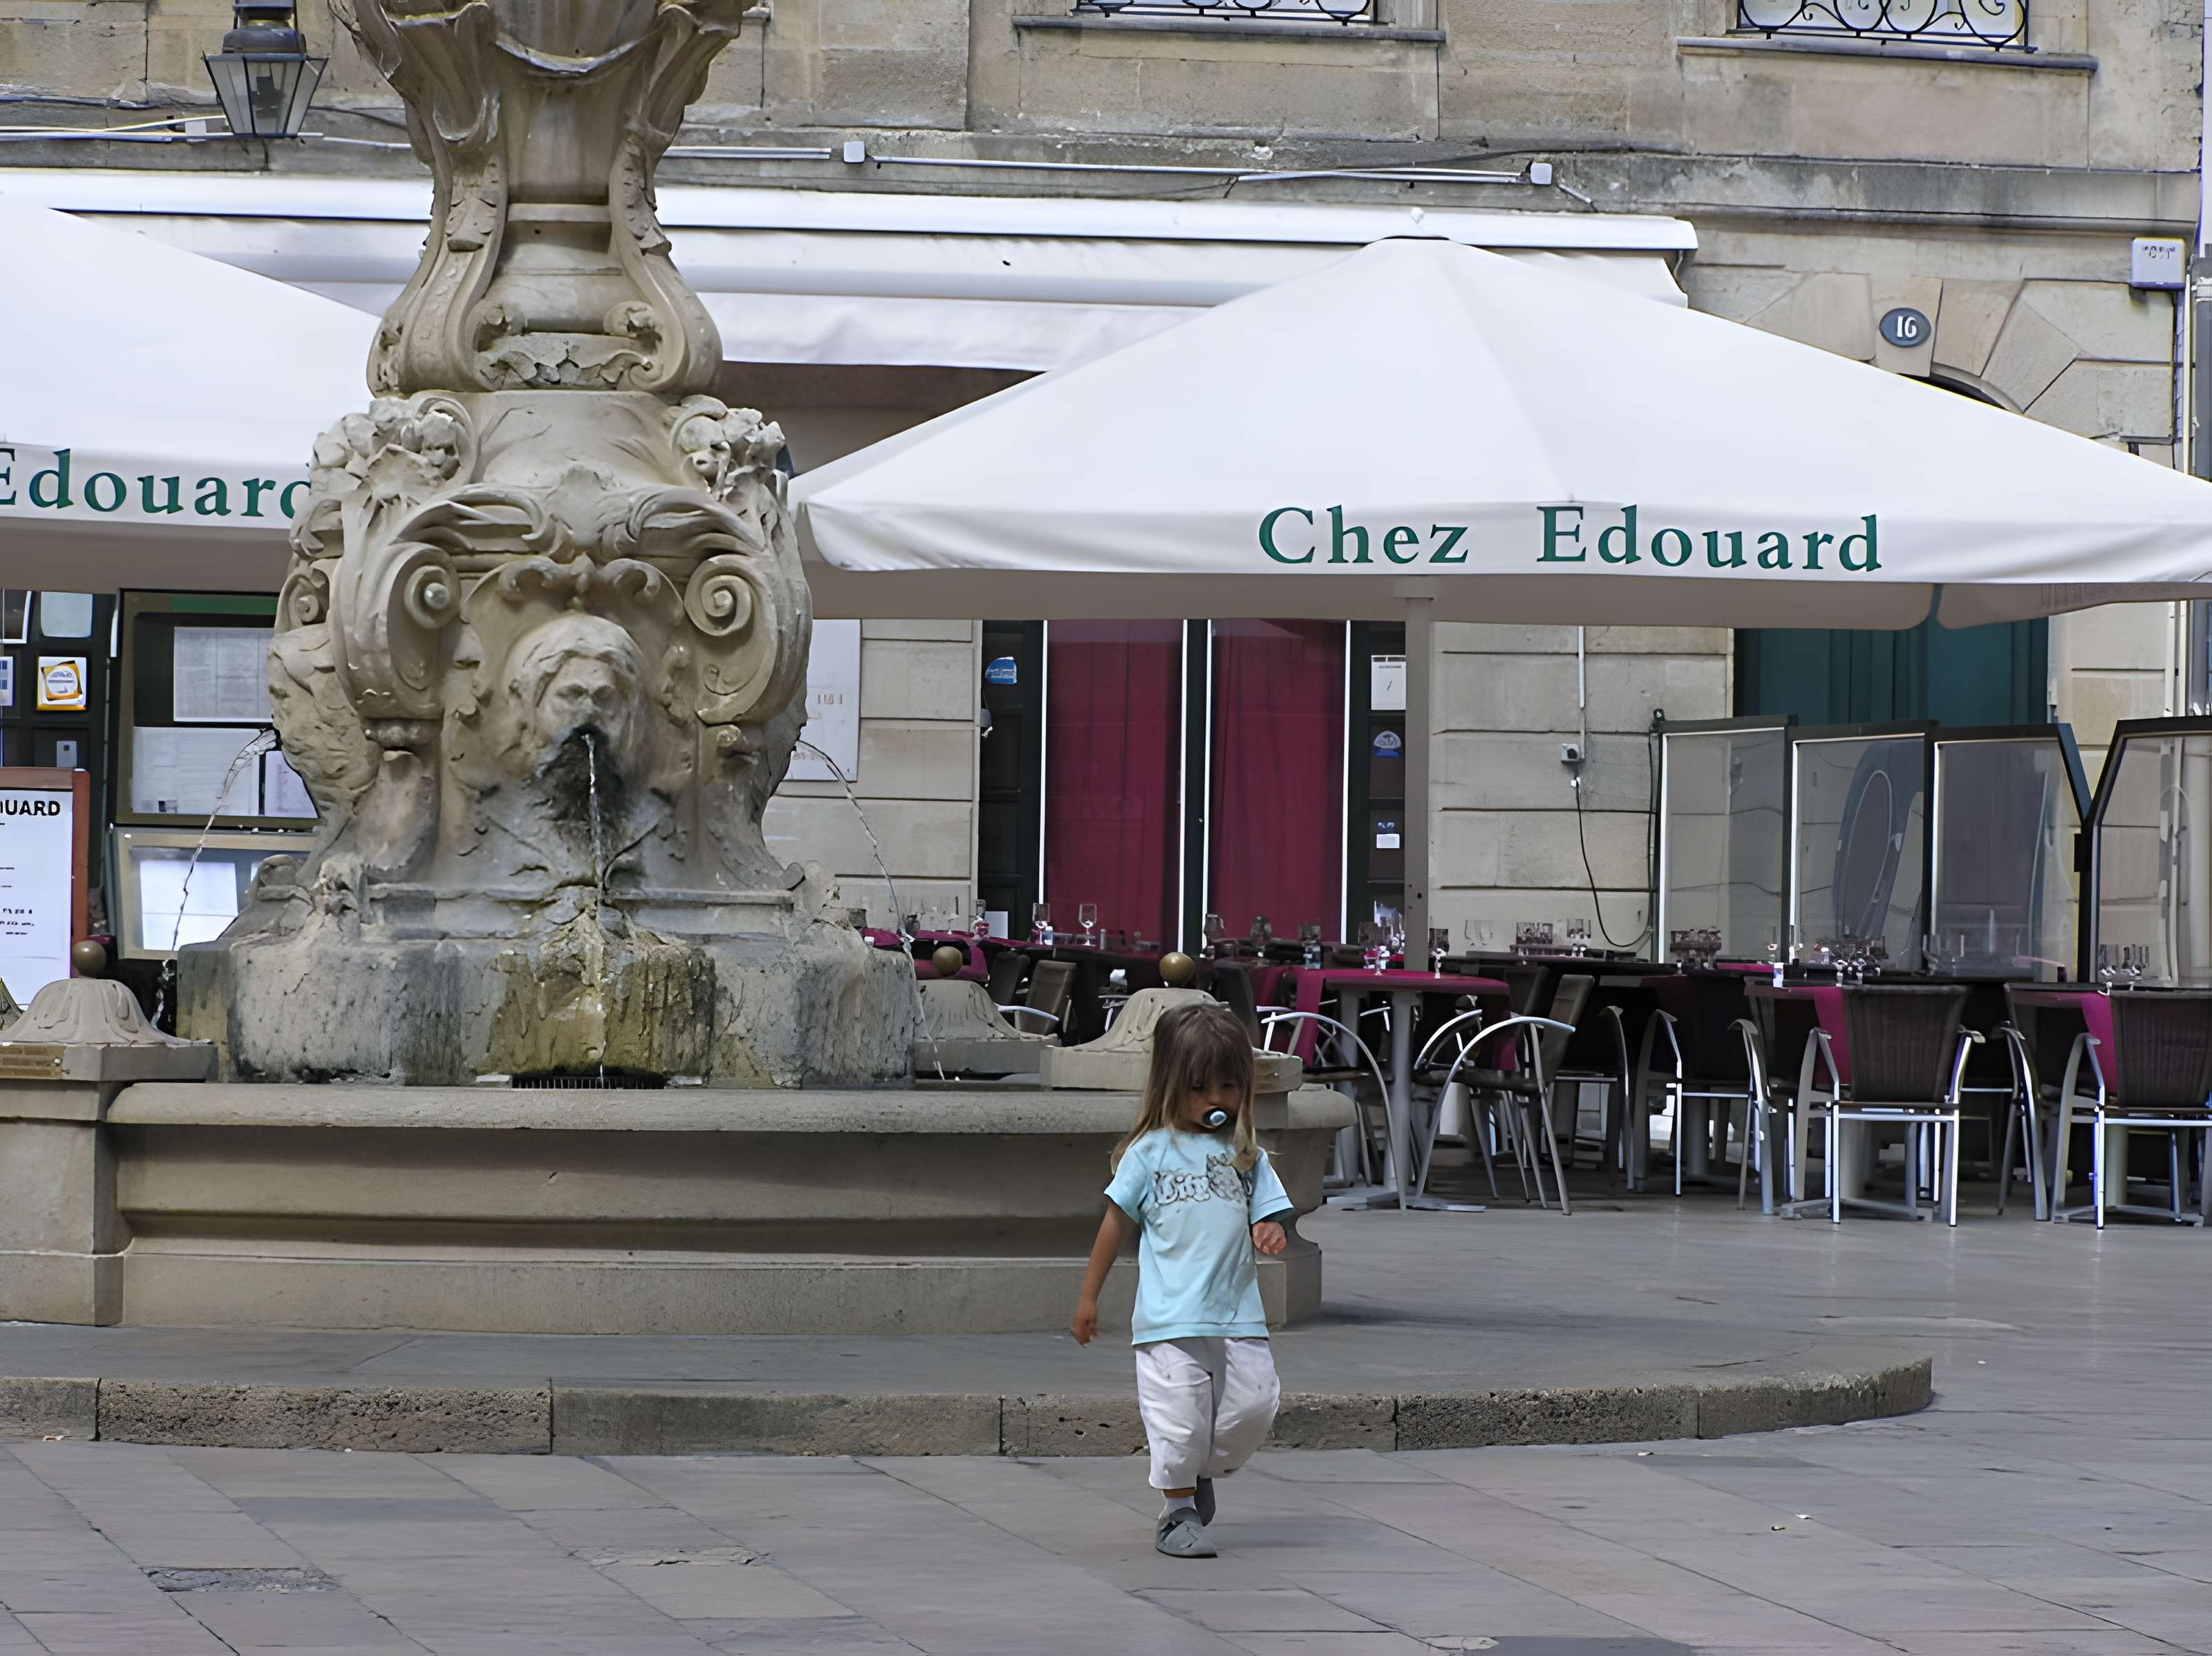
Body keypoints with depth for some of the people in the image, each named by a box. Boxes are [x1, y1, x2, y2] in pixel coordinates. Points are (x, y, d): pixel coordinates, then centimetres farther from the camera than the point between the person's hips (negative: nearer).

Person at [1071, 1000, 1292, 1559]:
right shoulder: (1151, 1152, 3)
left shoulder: (1247, 1157, 12)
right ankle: (1178, 1511, 10)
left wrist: (1271, 1235, -13)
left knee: (1254, 1405, -3)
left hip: (1238, 1315, 3)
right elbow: (1117, 1221, 7)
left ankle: (1203, 1474, 23)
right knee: (1179, 1417, -5)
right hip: (1170, 1318, -3)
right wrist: (1089, 1297, 8)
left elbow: (1268, 1216, 13)